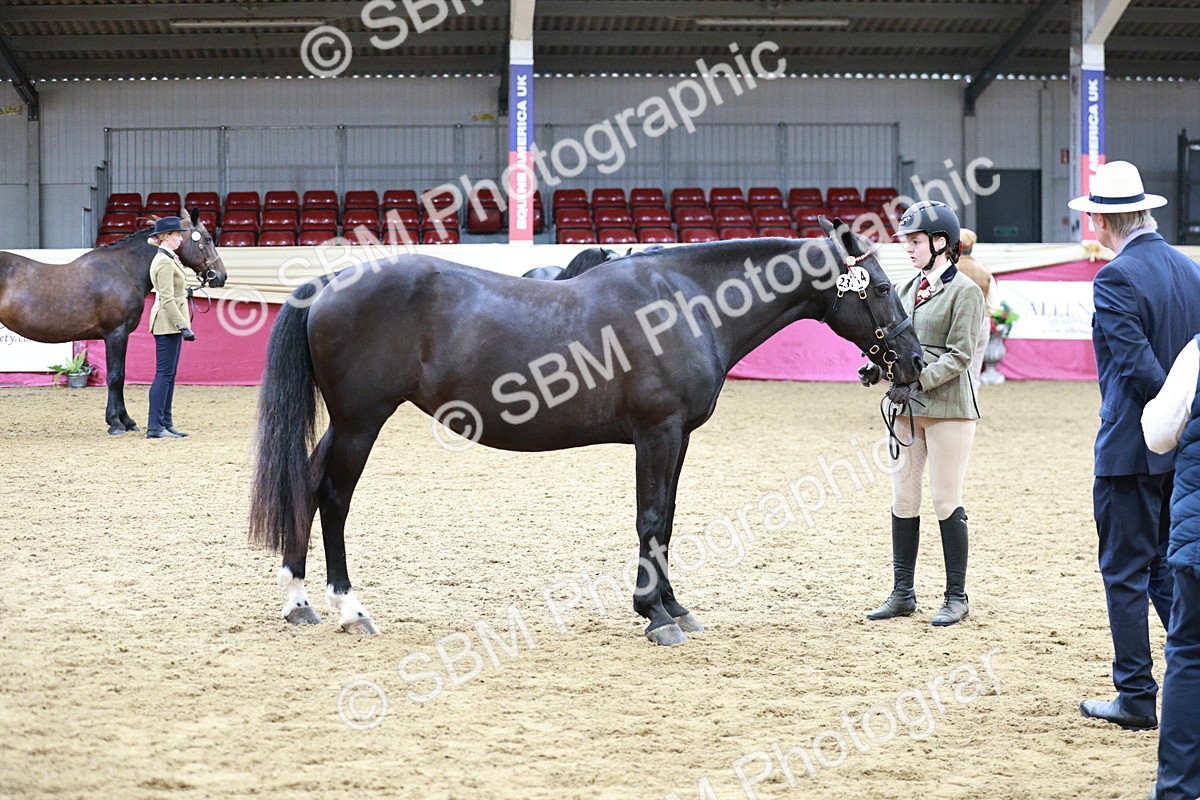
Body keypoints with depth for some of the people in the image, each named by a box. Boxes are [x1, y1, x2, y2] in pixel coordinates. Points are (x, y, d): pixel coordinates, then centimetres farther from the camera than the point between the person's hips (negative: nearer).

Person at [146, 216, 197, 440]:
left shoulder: (167, 259, 14)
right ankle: (155, 427, -7)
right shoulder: (165, 263, -17)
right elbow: (167, 300, -22)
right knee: (164, 373, -8)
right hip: (168, 323, -11)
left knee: (168, 374, 12)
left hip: (169, 323, 11)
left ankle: (165, 423, 16)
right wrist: (184, 326, -24)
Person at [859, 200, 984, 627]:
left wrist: (919, 381, -22)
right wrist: (879, 368, -1)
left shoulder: (964, 291, -7)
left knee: (946, 501, -2)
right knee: (903, 499, 8)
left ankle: (957, 597, 7)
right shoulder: (907, 289, 13)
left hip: (948, 407, -7)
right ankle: (902, 593, 16)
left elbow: (959, 355, -13)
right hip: (906, 407, 7)